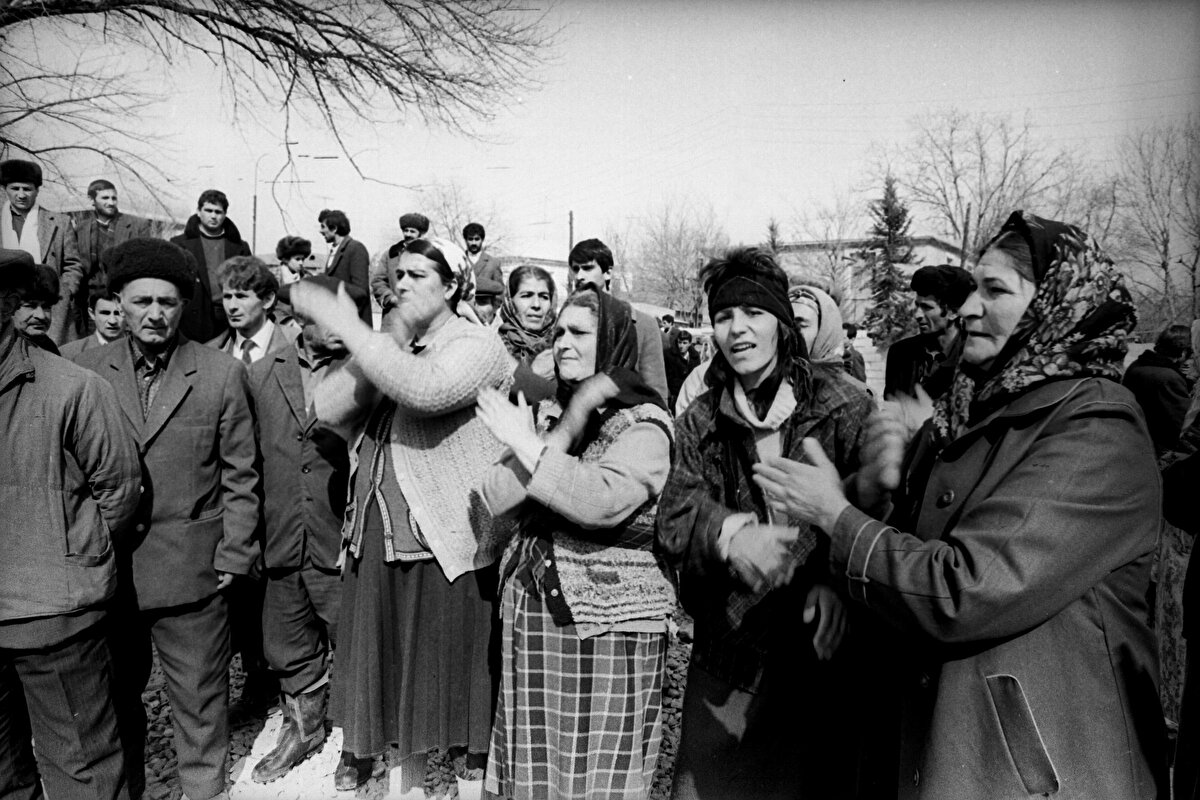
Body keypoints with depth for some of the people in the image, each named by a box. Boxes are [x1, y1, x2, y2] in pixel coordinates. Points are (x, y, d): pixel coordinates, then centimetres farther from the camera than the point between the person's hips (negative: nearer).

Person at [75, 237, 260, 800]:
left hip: (191, 573, -2)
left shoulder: (222, 374, -4)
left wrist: (232, 558, -4)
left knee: (200, 701, 10)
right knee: (116, 696, 19)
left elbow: (240, 476, -2)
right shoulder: (85, 370, 1)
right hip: (107, 568, 2)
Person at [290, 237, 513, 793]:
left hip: (449, 535, -5)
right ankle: (362, 747, 40)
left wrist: (346, 326, -25)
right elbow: (327, 410, -2)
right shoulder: (385, 347, 11)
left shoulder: (477, 344, -9)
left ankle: (470, 748, 35)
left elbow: (425, 391, -29)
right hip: (377, 532, 5)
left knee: (453, 651, 10)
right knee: (371, 647, 17)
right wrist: (393, 338, -12)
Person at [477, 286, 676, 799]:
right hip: (532, 614, 6)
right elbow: (493, 499, -3)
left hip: (606, 622, -6)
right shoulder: (549, 413, 9)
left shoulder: (642, 425, -9)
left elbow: (602, 501, -28)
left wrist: (526, 444, -20)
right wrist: (563, 430, -13)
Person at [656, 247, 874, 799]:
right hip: (729, 638, 2)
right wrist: (730, 533, -25)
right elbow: (675, 513, -4)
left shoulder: (844, 405, -5)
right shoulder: (700, 421, 5)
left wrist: (836, 579, -26)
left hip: (818, 636, -2)